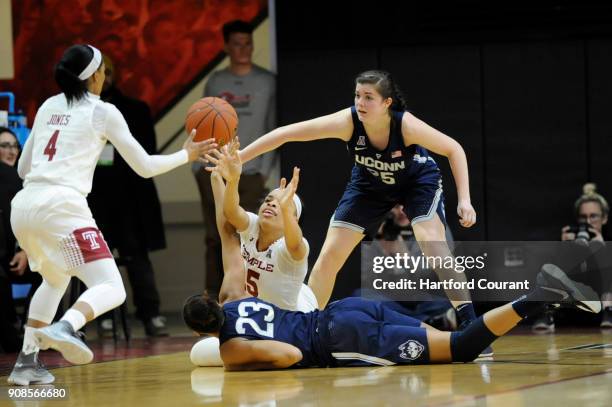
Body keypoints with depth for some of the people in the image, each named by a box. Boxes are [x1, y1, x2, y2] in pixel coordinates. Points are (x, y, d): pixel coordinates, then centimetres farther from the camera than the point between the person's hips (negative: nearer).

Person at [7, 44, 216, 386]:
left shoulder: (48, 107, 20)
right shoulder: (103, 113, 5)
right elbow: (145, 166, 9)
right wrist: (187, 155, 23)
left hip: (24, 205, 7)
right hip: (62, 206, -7)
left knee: (55, 279, 31)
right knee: (112, 289, -8)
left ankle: (27, 362, 19)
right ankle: (64, 328, -38)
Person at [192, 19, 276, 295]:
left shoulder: (267, 82, 4)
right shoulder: (215, 82, 10)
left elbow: (273, 129, 1)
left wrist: (265, 169, -7)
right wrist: (197, 166, 2)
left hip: (250, 173, -2)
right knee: (215, 237, 3)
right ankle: (214, 296, 6)